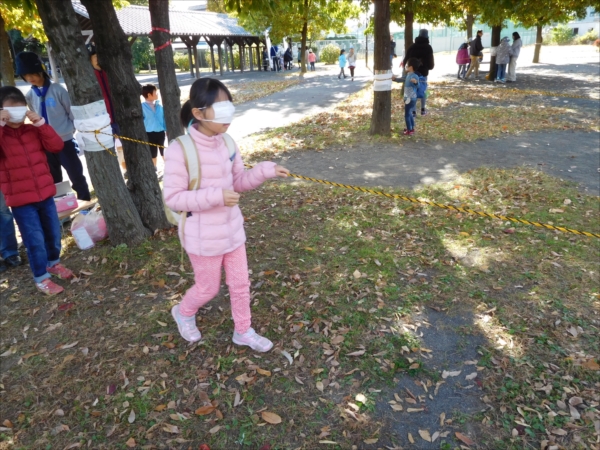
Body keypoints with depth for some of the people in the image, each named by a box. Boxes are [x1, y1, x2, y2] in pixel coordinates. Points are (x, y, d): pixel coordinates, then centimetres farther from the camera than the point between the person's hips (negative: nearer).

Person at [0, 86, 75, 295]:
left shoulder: (34, 130, 5)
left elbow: (57, 146, -6)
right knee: (35, 240, 0)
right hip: (20, 200, -4)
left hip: (45, 193, 4)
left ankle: (54, 262, 42)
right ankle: (41, 277, 17)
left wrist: (40, 123, -13)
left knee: (54, 233, 17)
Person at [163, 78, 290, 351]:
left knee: (240, 284, 17)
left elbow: (239, 181, 7)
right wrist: (215, 196, -30)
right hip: (203, 237, -6)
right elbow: (173, 198, -20)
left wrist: (266, 171, -10)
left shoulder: (226, 142, -2)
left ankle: (243, 331, 39)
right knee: (208, 288, 14)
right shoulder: (180, 150, -21)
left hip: (232, 228, 6)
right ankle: (183, 312, 48)